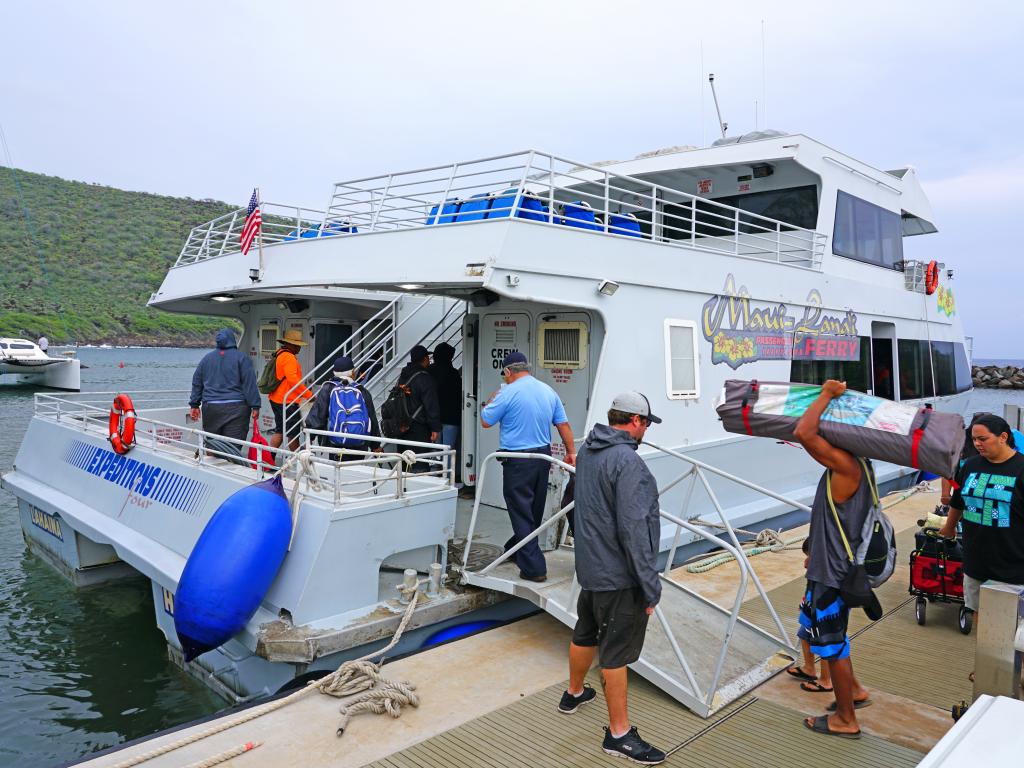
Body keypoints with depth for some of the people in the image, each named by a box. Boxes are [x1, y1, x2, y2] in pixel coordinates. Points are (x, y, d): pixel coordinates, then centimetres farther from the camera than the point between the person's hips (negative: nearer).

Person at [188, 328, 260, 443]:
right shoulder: (241, 358, 0)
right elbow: (250, 384, -5)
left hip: (210, 407, 4)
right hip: (236, 408, -4)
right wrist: (255, 406, -3)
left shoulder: (206, 358, 14)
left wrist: (194, 405, 22)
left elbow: (196, 383, 17)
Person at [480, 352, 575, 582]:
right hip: (543, 456, 7)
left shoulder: (508, 393, -14)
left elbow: (485, 422, -5)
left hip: (518, 461, -7)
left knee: (521, 513, 0)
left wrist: (492, 400, 11)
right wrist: (571, 452, 14)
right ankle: (515, 548, 39)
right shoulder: (548, 391, 5)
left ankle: (533, 568, -1)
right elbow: (563, 424, 7)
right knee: (535, 511, 19)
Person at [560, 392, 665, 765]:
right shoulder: (628, 461, -24)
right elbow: (633, 529, -26)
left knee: (585, 633, 25)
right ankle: (619, 734, 17)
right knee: (616, 652, 3)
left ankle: (574, 693, 45)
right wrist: (650, 586, -19)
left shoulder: (586, 451, 4)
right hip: (619, 574, -9)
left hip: (590, 565, 9)